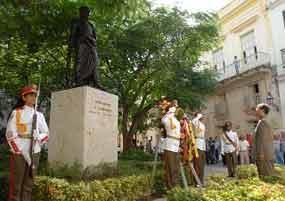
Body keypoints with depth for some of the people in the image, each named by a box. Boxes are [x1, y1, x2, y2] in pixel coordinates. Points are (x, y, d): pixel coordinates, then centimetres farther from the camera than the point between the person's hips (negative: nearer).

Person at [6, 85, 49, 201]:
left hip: (34, 153, 4)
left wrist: (38, 138, -11)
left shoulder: (39, 115, 10)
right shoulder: (16, 113, -1)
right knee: (16, 184, 1)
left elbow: (46, 134, 11)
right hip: (19, 153, -4)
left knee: (29, 184, 10)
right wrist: (21, 152, -12)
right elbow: (10, 135, -6)